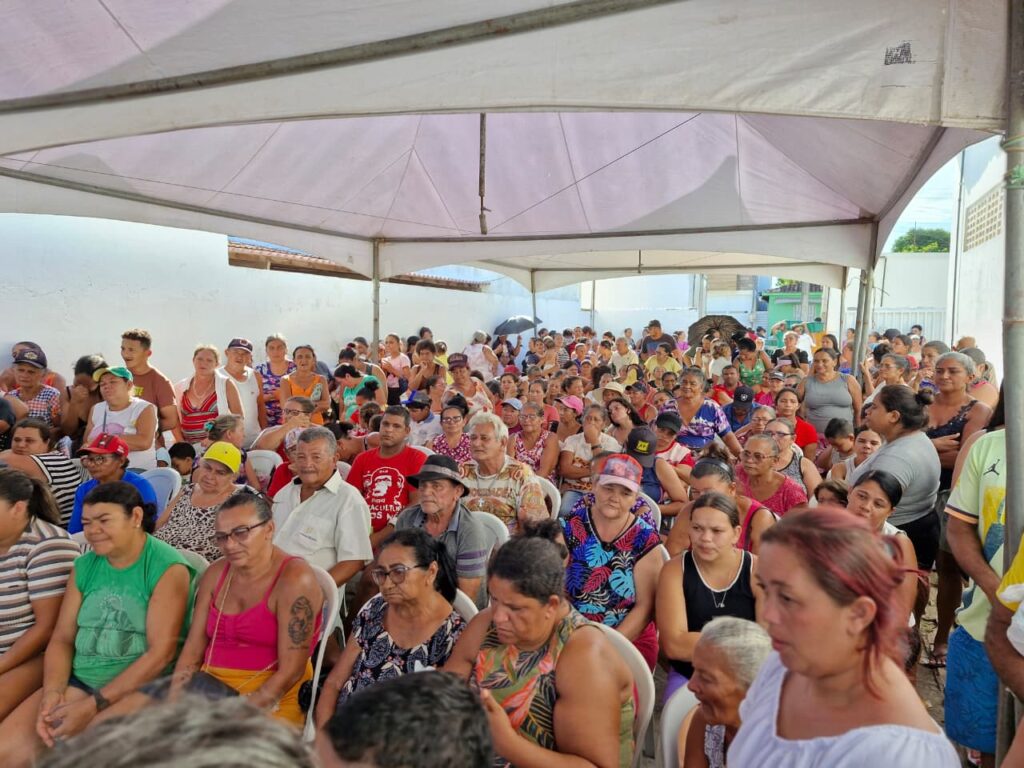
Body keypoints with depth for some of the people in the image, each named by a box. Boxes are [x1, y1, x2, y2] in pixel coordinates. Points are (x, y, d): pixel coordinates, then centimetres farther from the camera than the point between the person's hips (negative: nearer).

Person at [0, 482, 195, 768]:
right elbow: (61, 638, 8)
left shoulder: (168, 568, -13)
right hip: (78, 680, 6)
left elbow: (161, 653, -16)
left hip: (142, 686, -6)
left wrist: (93, 704, -18)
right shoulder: (84, 566, 9)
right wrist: (52, 693, -11)